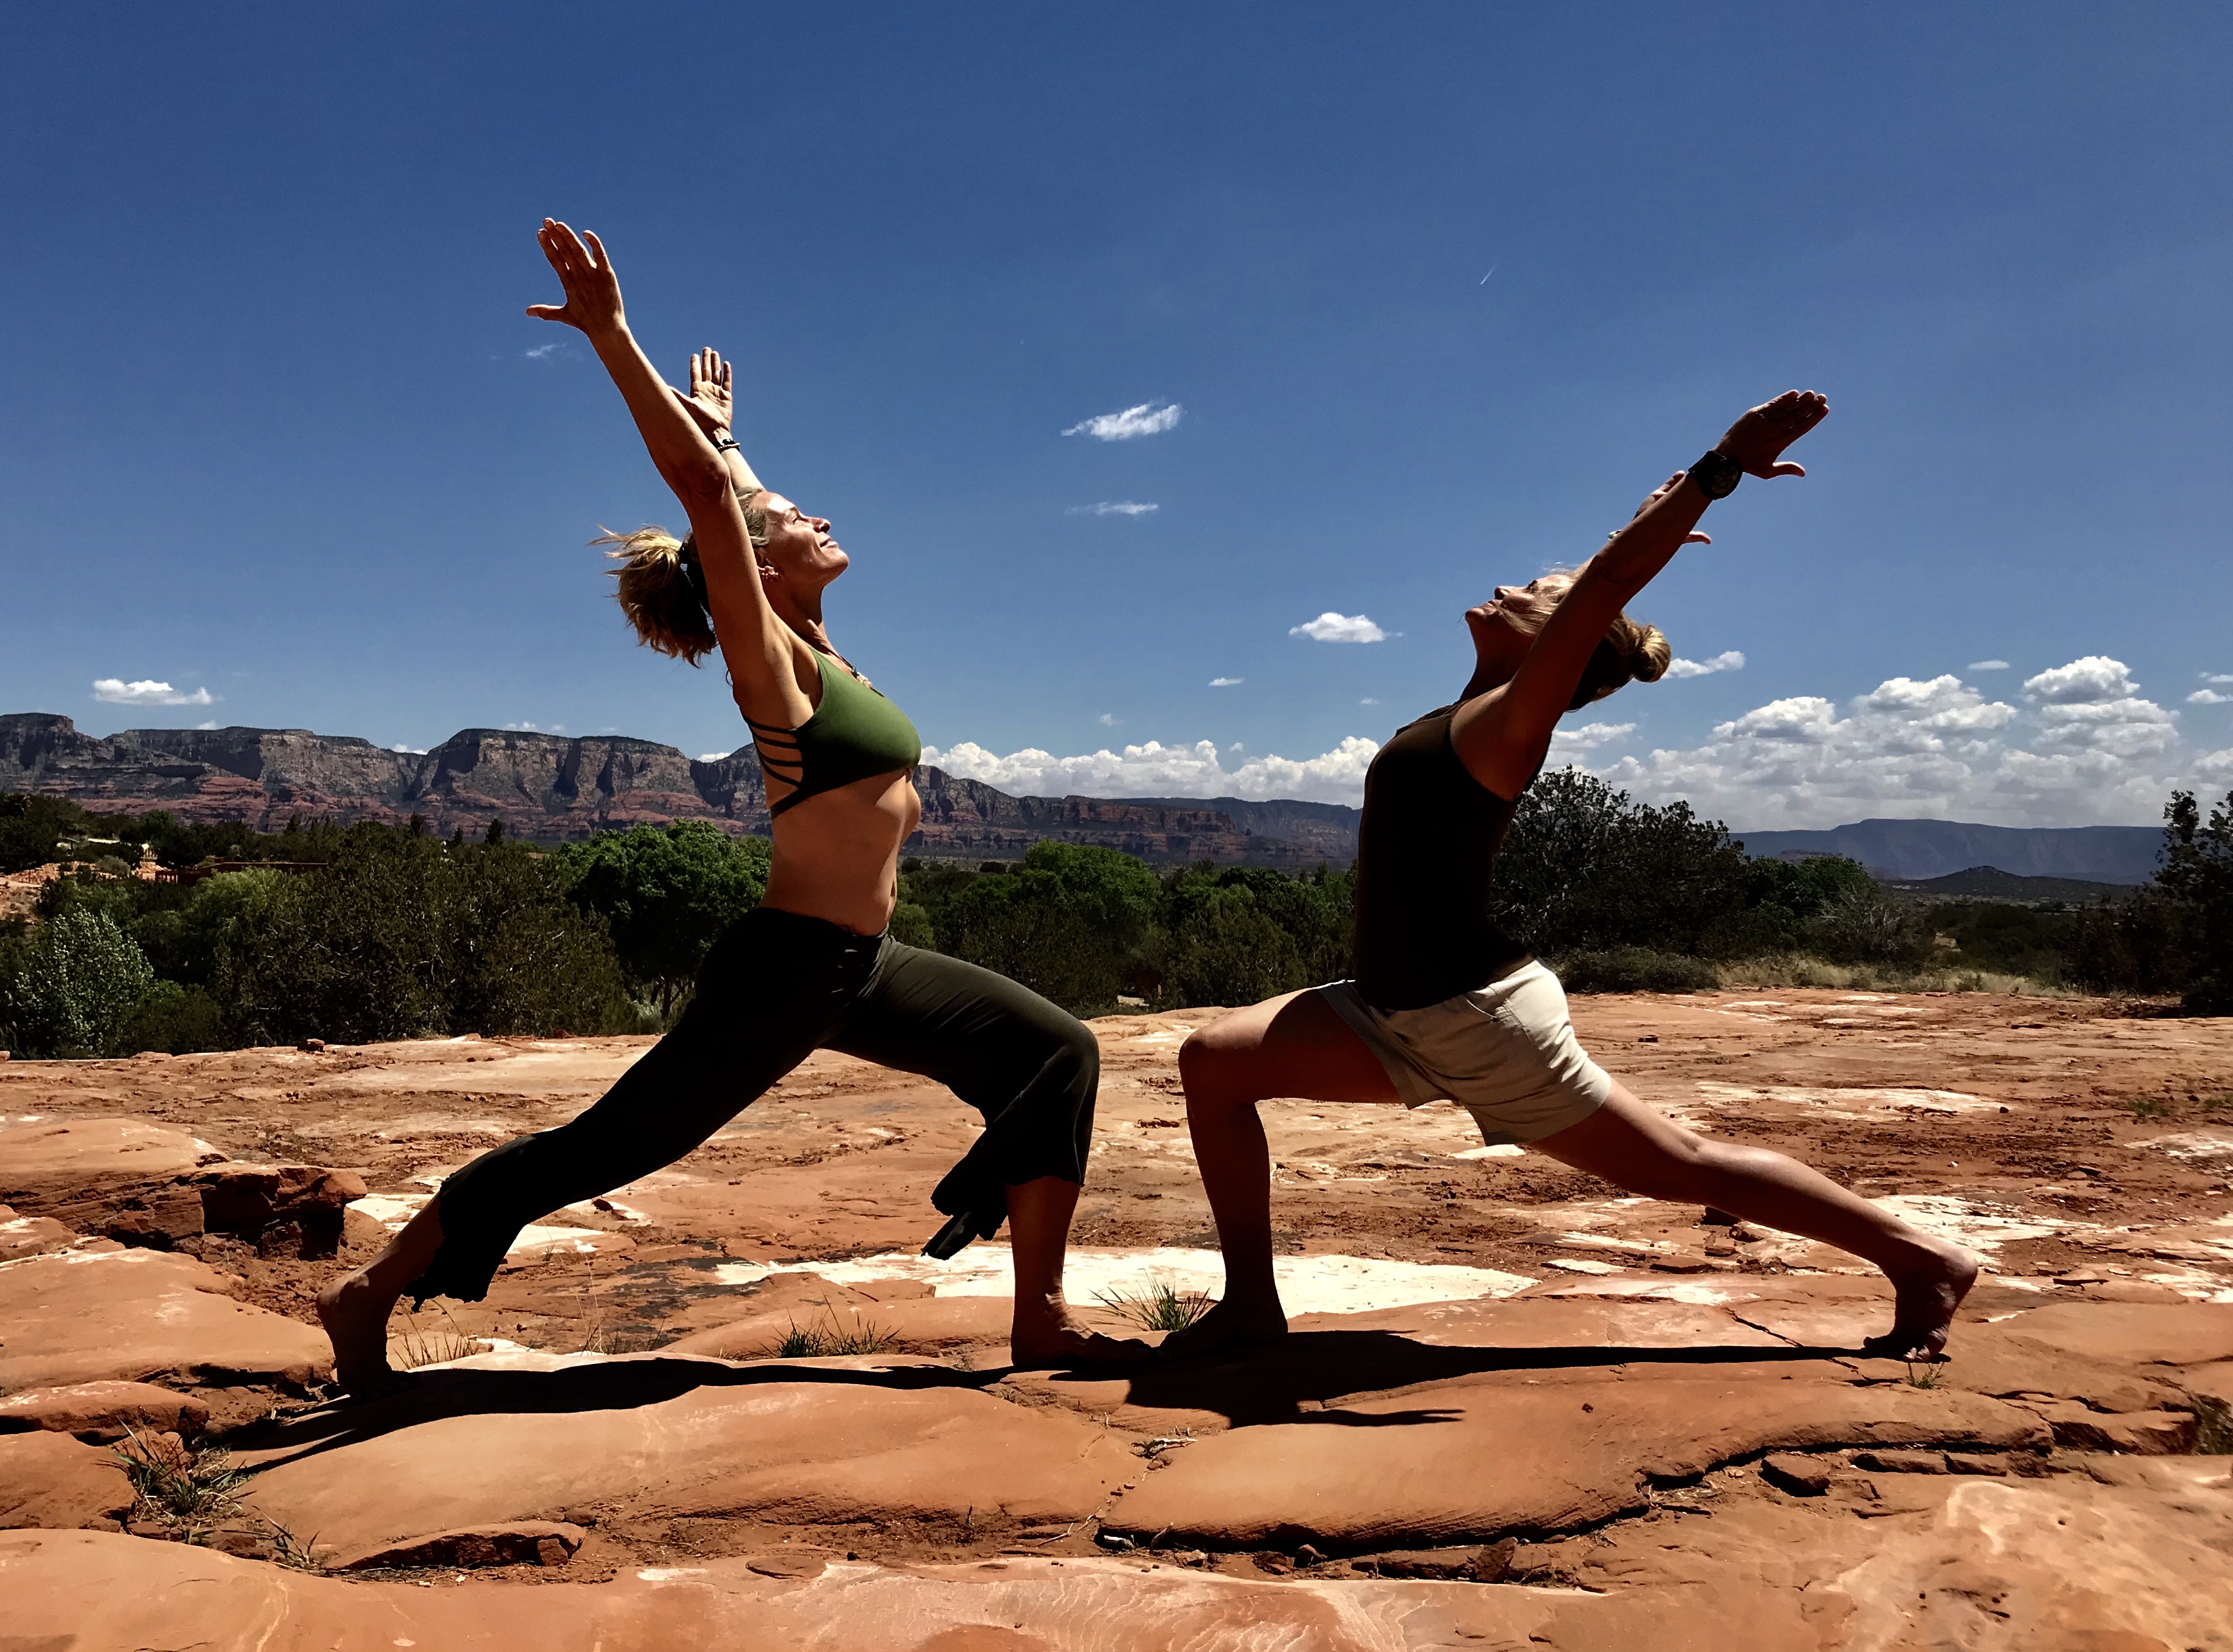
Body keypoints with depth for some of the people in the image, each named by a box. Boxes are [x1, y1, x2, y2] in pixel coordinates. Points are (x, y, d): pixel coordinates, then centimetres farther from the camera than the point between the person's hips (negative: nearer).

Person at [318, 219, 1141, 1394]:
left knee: (1055, 1054, 7)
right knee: (605, 1145, -1)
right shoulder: (769, 658, -10)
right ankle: (371, 1291, 17)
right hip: (786, 967, -9)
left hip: (862, 969, 9)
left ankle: (1041, 1320, 9)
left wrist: (720, 429, 44)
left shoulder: (810, 648, 12)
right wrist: (612, 336, -25)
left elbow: (733, 498, 28)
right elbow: (706, 494, -23)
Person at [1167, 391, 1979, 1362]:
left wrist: (1719, 468, -22)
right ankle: (1252, 1303, 6)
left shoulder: (1509, 722, -10)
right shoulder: (1477, 717, 13)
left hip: (1477, 1017, -8)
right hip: (1402, 1017, 8)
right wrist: (1667, 510, 32)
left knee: (1684, 1168, 3)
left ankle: (1923, 1260, 20)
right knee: (1213, 1061, 0)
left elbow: (1602, 588, -23)